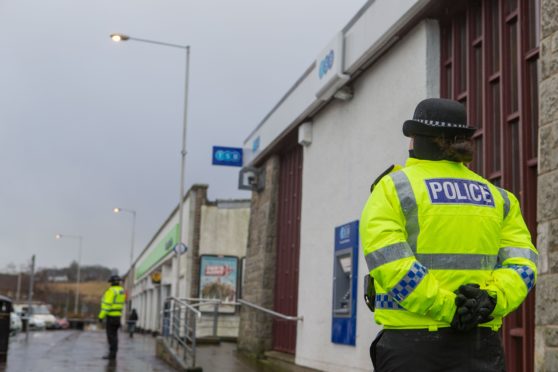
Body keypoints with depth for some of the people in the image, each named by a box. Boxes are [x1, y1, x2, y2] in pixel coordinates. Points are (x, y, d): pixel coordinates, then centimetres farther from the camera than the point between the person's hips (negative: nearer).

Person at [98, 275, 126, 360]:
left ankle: (112, 354, -8)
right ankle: (113, 354, 11)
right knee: (114, 335, 11)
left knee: (111, 335, -6)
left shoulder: (111, 291, -14)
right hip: (118, 316, 9)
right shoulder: (121, 291, 13)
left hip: (111, 315, -9)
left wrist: (101, 316, -16)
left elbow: (107, 304, -19)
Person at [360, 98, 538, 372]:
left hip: (412, 340, -4)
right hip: (482, 343, 4)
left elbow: (390, 264, -15)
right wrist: (491, 299, -12)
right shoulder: (496, 196, 14)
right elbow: (522, 264, 1)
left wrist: (447, 308, -15)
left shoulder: (393, 188, -1)